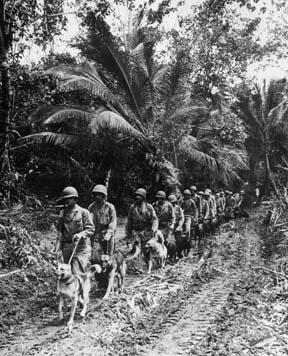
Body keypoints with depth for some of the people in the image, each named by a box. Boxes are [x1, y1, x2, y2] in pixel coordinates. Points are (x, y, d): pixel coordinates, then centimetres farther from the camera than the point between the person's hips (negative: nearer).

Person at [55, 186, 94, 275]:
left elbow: (90, 229, -7)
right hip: (66, 248, 5)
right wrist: (58, 244, 6)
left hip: (81, 248, -5)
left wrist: (80, 235, -25)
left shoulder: (83, 212, -2)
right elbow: (60, 230, 20)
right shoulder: (62, 213, 13)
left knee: (77, 274, -13)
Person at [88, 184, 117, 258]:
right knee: (94, 257, -7)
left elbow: (113, 222, -5)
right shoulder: (91, 207, 9)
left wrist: (109, 233, -18)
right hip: (95, 235, 1)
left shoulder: (110, 207, 2)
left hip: (107, 236, -1)